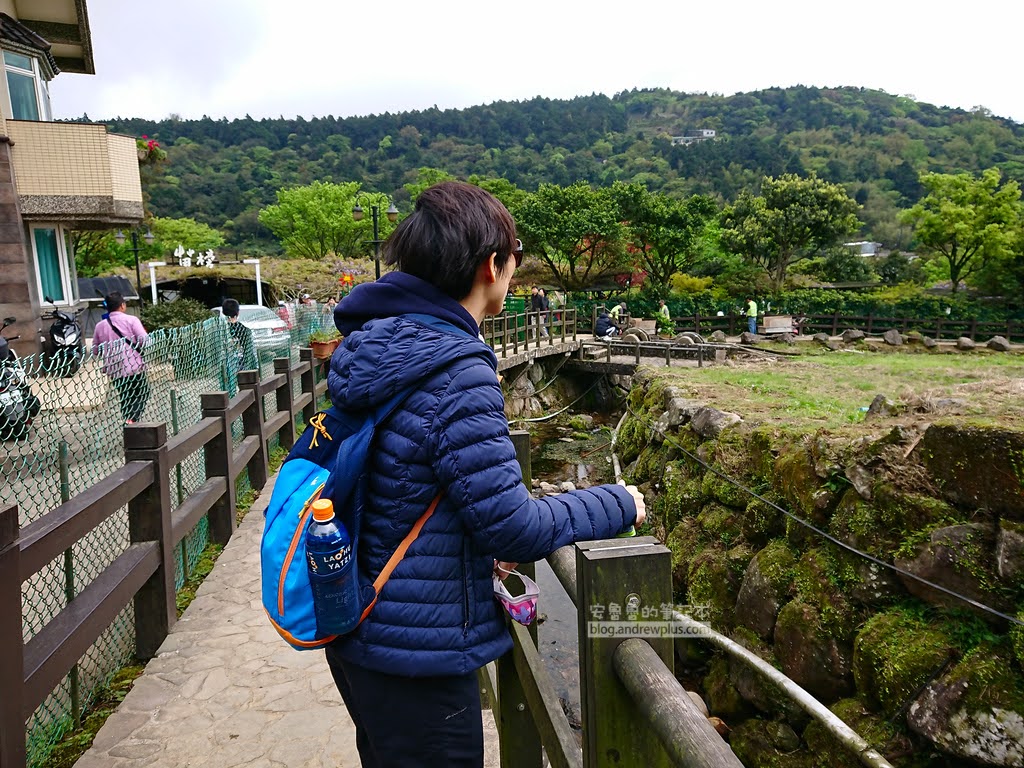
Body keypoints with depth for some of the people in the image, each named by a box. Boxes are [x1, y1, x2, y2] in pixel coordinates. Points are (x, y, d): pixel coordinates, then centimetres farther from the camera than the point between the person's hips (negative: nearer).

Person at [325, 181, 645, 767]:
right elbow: (514, 527, -23)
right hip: (417, 657, -8)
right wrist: (617, 505, -8)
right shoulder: (455, 374, -27)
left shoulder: (374, 345, 1)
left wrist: (479, 549, 14)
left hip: (359, 630, 8)